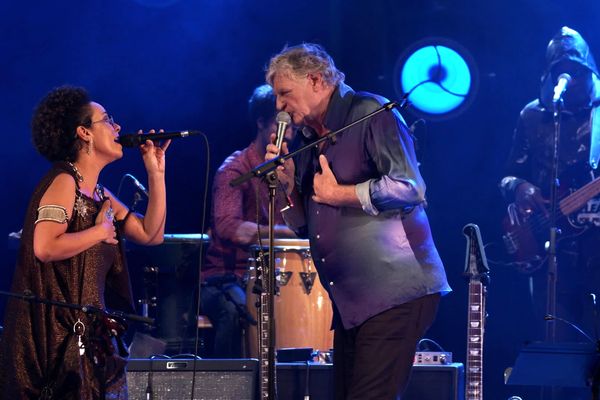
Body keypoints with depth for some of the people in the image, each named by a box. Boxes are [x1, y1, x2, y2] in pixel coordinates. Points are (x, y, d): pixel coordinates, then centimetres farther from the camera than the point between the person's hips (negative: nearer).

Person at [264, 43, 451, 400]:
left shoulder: (370, 113, -6)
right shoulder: (310, 140, 19)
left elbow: (408, 187, -18)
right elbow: (304, 227, 23)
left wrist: (337, 194, -10)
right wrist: (288, 180, 6)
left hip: (396, 293, -9)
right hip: (351, 303, 9)